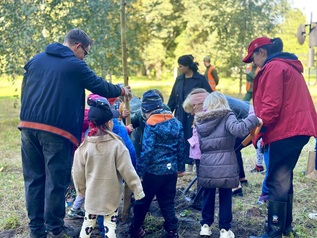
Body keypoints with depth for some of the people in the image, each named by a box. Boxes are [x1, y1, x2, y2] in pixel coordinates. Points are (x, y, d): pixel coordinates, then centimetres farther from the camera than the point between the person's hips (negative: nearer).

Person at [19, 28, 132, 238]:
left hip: (28, 126, 6)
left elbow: (25, 90, 21)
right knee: (56, 180, 4)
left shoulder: (36, 60, 17)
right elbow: (101, 87, 6)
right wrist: (122, 90, 24)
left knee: (34, 178, 12)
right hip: (56, 130, -6)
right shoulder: (75, 65, -2)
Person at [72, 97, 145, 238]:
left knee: (88, 223, 19)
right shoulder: (117, 145, -18)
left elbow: (78, 173, -5)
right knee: (110, 226, 9)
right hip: (111, 196, -2)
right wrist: (138, 190, -4)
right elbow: (128, 171, -15)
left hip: (91, 195, 2)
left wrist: (81, 190, 13)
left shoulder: (84, 146, -11)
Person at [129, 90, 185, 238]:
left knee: (143, 201, 13)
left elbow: (147, 151, -20)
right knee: (167, 202, 16)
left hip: (153, 171, -5)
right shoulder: (176, 122, 4)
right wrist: (181, 167, 17)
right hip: (171, 170, 5)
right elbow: (181, 147, 9)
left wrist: (139, 172, -15)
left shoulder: (151, 125, -15)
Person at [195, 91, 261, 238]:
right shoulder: (227, 116, -3)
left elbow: (199, 146, 14)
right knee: (225, 197, 8)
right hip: (225, 166, -3)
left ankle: (205, 225, 25)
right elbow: (238, 130, -22)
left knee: (208, 195, 17)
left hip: (206, 166, 4)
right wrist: (254, 120, -14)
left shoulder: (200, 121, 12)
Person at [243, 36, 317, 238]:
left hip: (285, 131, -10)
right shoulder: (289, 66, 23)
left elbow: (271, 105, -18)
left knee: (276, 182, -8)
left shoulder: (273, 67, -8)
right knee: (284, 178, 16)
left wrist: (256, 132, -10)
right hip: (296, 129, 10)